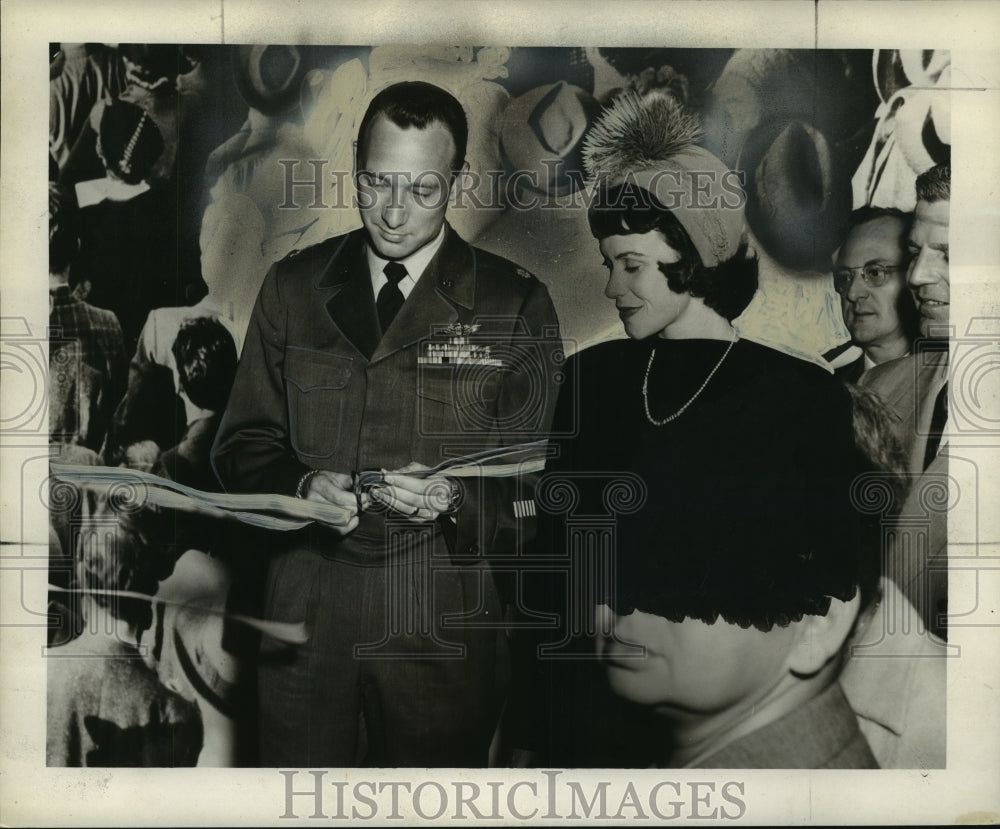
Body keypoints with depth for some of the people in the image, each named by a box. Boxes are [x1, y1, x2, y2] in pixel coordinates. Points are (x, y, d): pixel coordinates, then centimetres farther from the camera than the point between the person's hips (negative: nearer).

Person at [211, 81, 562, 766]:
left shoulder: (516, 305, -2)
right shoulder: (293, 287, 7)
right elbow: (243, 443, 8)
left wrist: (456, 500, -21)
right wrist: (302, 485, -12)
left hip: (444, 624, -2)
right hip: (306, 610, 2)